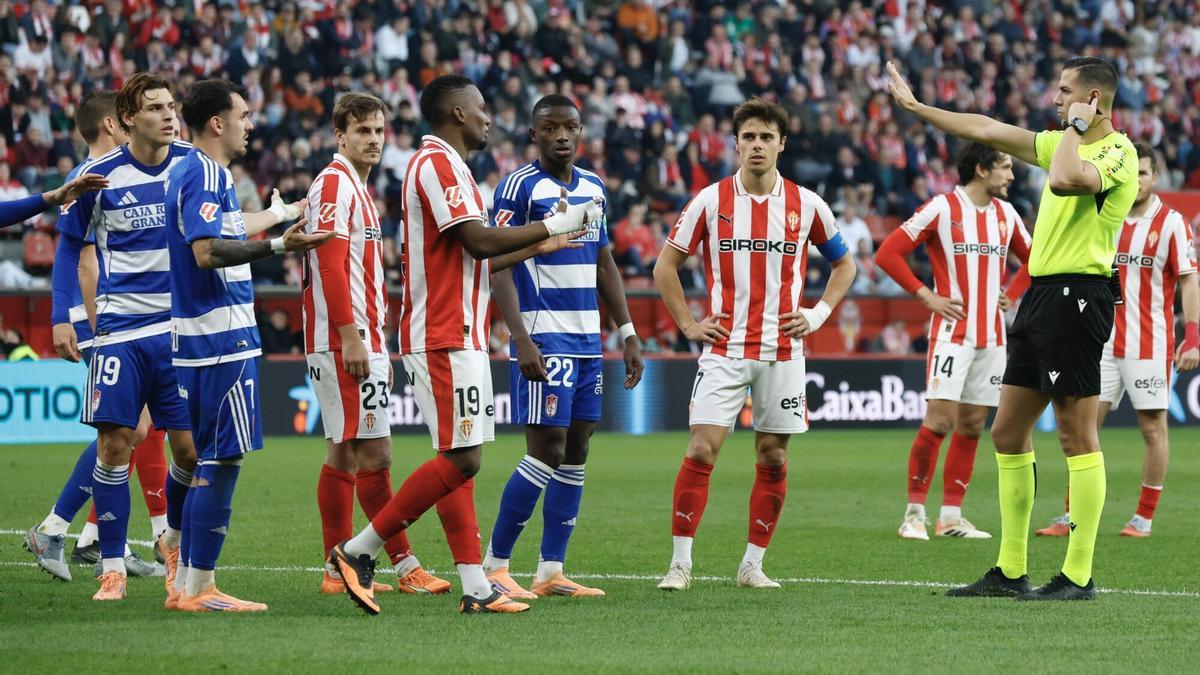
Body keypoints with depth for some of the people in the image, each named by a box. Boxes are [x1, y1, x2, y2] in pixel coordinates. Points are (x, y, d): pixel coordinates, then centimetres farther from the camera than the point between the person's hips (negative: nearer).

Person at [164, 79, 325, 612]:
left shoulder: (187, 172, 18)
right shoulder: (207, 174, -13)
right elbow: (208, 251, -26)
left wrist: (282, 213, 52)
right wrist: (277, 246, -33)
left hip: (194, 338, 10)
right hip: (223, 335, -10)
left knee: (210, 461, 15)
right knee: (222, 461, -8)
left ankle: (186, 583, 18)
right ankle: (198, 589, -7)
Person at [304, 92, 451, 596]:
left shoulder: (357, 189, 21)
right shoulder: (334, 185, -10)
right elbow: (330, 265, -19)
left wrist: (376, 342, 23)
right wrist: (350, 336, -23)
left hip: (362, 341, 11)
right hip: (344, 341, -11)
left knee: (344, 454, 8)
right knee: (374, 453, -9)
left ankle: (340, 570, 9)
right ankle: (406, 567, -9)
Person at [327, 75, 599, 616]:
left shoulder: (443, 163, 20)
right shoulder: (437, 163, -12)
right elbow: (479, 242, -21)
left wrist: (540, 245, 22)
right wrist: (556, 225, -12)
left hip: (459, 337, 11)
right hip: (445, 340, -11)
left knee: (458, 459, 6)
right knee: (461, 459, -12)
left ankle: (475, 587, 4)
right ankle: (358, 551, -9)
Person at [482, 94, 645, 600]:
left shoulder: (593, 188, 13)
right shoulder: (519, 187, -9)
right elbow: (499, 268, -13)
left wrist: (628, 332, 16)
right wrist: (521, 340, -21)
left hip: (587, 339, 8)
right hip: (543, 338, -8)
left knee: (576, 451, 6)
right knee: (547, 448, -11)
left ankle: (551, 571, 10)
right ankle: (494, 566, -3)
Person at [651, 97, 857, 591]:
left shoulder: (806, 205, 3)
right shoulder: (711, 201, -1)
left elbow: (844, 263, 17)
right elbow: (666, 265, 8)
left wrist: (819, 313, 4)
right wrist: (688, 325, 1)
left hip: (783, 351, 2)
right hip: (725, 348, -2)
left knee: (773, 458, 4)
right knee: (701, 450, -10)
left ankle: (753, 564, 14)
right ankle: (680, 564, -5)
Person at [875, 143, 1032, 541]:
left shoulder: (1006, 214, 11)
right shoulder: (942, 208, -7)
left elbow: (1031, 259, 27)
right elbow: (888, 254, -7)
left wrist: (1011, 295, 11)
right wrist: (926, 296, -9)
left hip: (992, 335, 6)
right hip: (952, 331, -6)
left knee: (972, 426, 6)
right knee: (939, 420, -12)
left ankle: (951, 515, 10)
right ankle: (914, 512, -4)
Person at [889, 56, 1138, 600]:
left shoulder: (1117, 153, -11)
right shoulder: (1066, 144, 17)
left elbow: (1064, 180, -31)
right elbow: (987, 131, 24)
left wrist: (1077, 126, -15)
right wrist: (915, 107, 27)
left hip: (1077, 297, -10)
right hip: (1042, 295, 10)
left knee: (1077, 437, -7)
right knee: (1007, 432, 10)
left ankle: (1078, 575, -5)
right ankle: (1010, 571, 15)